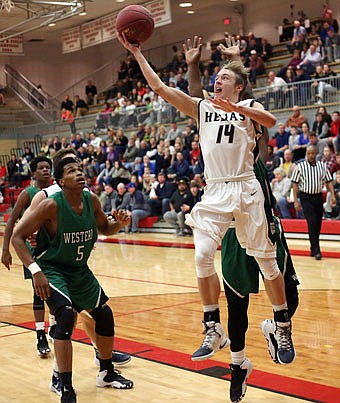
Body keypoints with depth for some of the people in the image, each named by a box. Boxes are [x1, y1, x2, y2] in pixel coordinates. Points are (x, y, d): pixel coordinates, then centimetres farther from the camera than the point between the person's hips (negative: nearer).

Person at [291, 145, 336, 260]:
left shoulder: (322, 166, 5)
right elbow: (295, 184, -2)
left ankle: (313, 249, 21)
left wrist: (333, 195, -3)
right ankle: (316, 251, -13)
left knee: (318, 224, 7)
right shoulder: (300, 167, -4)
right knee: (312, 223, -13)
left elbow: (328, 181, 9)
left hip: (318, 196, 4)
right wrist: (296, 201, -7)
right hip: (306, 198, -4)